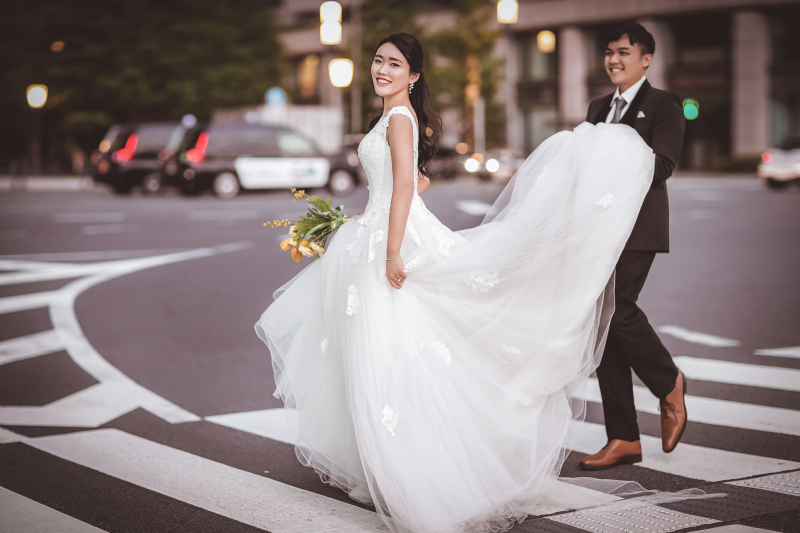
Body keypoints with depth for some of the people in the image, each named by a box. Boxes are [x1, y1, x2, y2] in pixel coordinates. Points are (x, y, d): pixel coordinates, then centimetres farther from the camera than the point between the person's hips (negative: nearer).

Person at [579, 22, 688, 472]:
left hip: (638, 228, -6)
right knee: (603, 324, 2)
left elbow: (661, 166, -11)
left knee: (617, 307, -22)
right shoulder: (599, 108, 22)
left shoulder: (663, 105, 1)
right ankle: (624, 440, 7)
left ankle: (670, 383, 7)